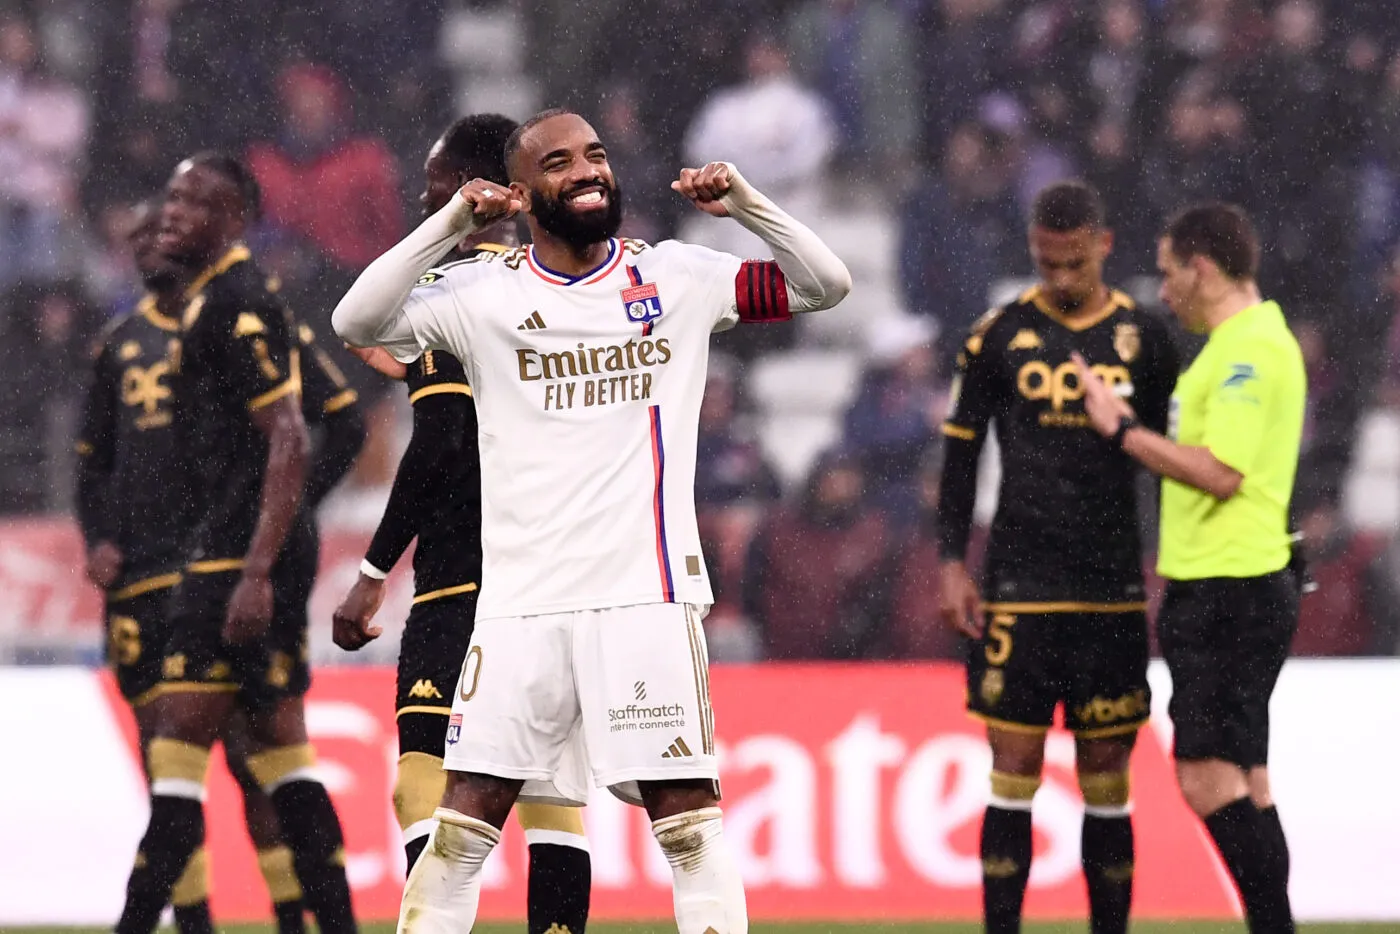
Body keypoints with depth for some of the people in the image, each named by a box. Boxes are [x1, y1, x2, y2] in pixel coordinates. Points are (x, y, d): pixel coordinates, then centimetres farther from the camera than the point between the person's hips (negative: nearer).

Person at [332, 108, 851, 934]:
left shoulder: (676, 278, 5)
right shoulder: (485, 293, 3)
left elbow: (826, 285, 5)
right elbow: (357, 323, -9)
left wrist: (747, 205, -10)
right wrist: (454, 224, -16)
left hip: (649, 593, 0)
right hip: (522, 600, 0)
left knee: (689, 817, -2)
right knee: (467, 818, 0)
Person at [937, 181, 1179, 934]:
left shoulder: (1145, 341, 5)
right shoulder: (999, 337, 3)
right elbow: (961, 452, 7)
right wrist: (953, 567, 0)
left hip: (1114, 590, 1)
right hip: (1019, 586, -1)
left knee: (1106, 781, 3)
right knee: (1014, 775, -3)